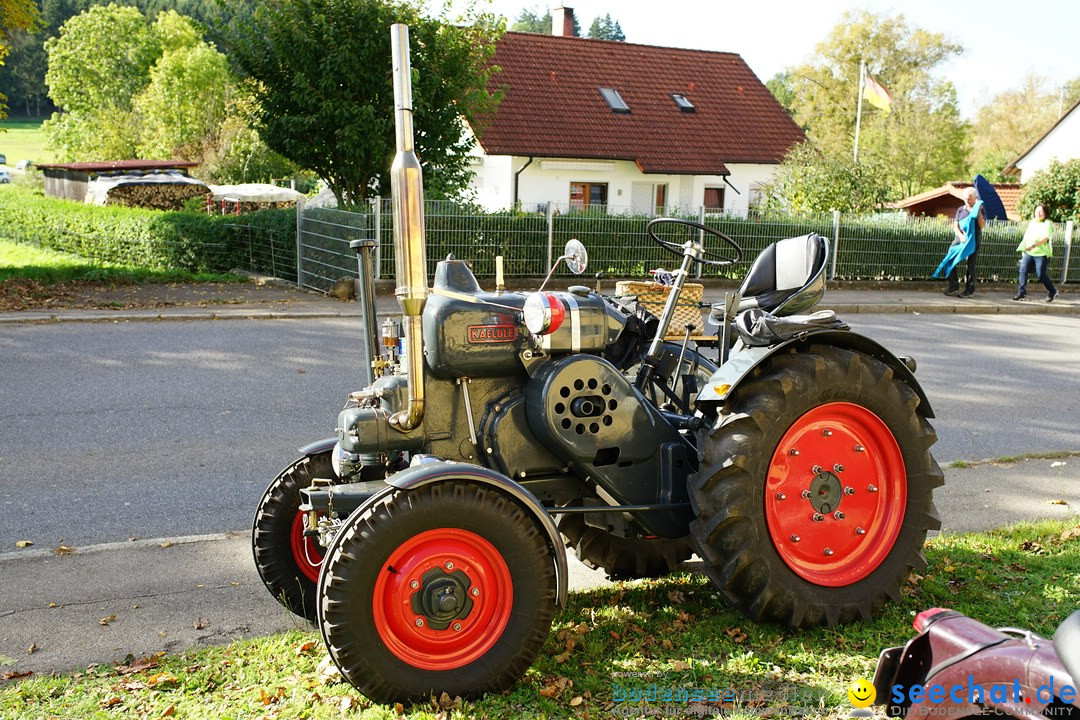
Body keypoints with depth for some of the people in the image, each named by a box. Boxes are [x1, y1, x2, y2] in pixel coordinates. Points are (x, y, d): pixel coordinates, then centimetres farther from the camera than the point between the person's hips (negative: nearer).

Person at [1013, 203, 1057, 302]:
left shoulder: (1047, 224, -6)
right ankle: (1021, 292, -6)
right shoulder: (1031, 223, 15)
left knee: (1041, 275, -4)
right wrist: (1023, 250, 20)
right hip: (1028, 253, 6)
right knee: (1023, 270, -9)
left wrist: (1033, 245, -31)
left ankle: (1052, 292, 17)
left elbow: (1045, 238, -19)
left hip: (1041, 254, -6)